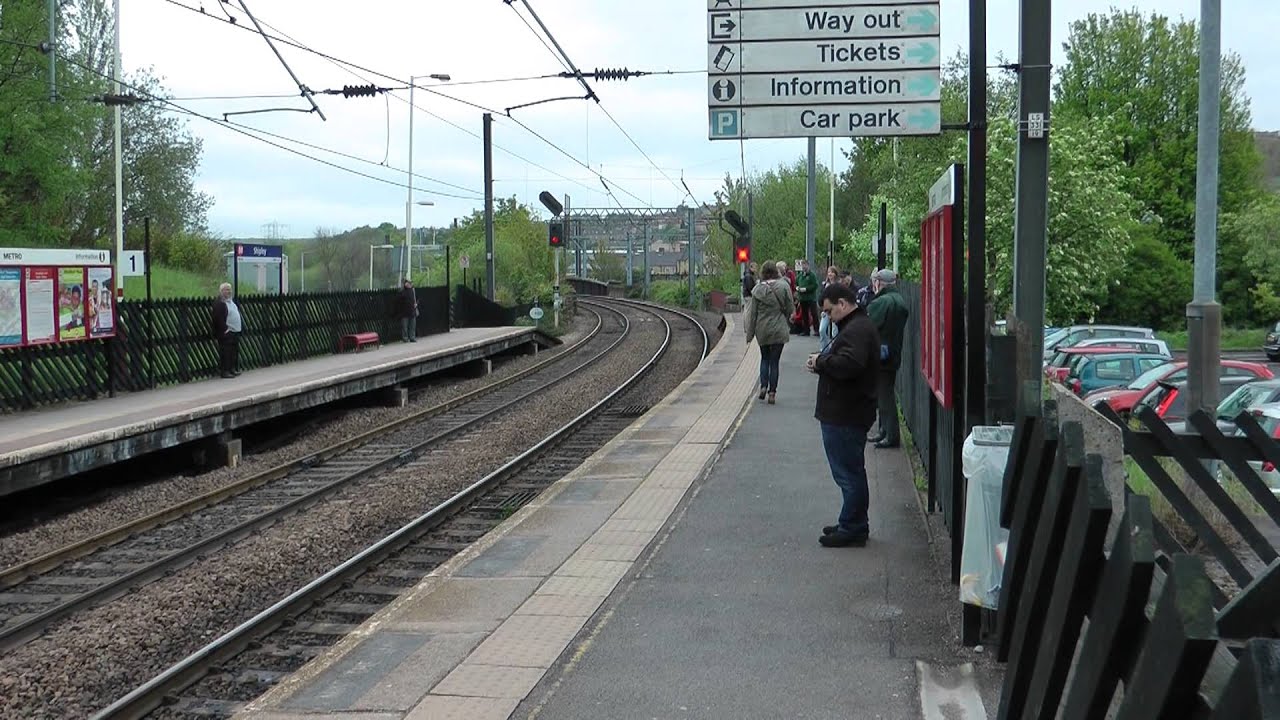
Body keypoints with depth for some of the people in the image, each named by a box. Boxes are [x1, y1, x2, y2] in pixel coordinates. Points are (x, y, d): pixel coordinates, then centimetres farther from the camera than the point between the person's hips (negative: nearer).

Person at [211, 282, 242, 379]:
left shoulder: (231, 301, 17)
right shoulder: (219, 303, -13)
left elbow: (238, 315, 23)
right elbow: (218, 318, -19)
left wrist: (242, 327, 16)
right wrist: (225, 329, -20)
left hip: (235, 332, 10)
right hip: (226, 333, -10)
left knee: (235, 352, 14)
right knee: (226, 353, -7)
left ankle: (233, 369, 22)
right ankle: (224, 371, -3)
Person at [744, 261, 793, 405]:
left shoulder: (758, 289, -6)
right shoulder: (784, 286, -8)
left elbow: (752, 313, -2)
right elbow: (789, 308, -5)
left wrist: (750, 333, 4)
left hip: (762, 330, 1)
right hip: (778, 330, -1)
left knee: (764, 358, 20)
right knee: (774, 361, 5)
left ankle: (763, 386, 6)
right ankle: (772, 393, 5)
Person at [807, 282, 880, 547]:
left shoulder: (857, 330, -19)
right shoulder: (858, 326, 16)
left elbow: (848, 364, -33)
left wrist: (821, 361, -17)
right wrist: (822, 362, 3)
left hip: (845, 416, -11)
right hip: (846, 413, 11)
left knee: (848, 473, -4)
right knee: (852, 472, 18)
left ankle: (852, 528, 2)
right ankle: (855, 525, 27)